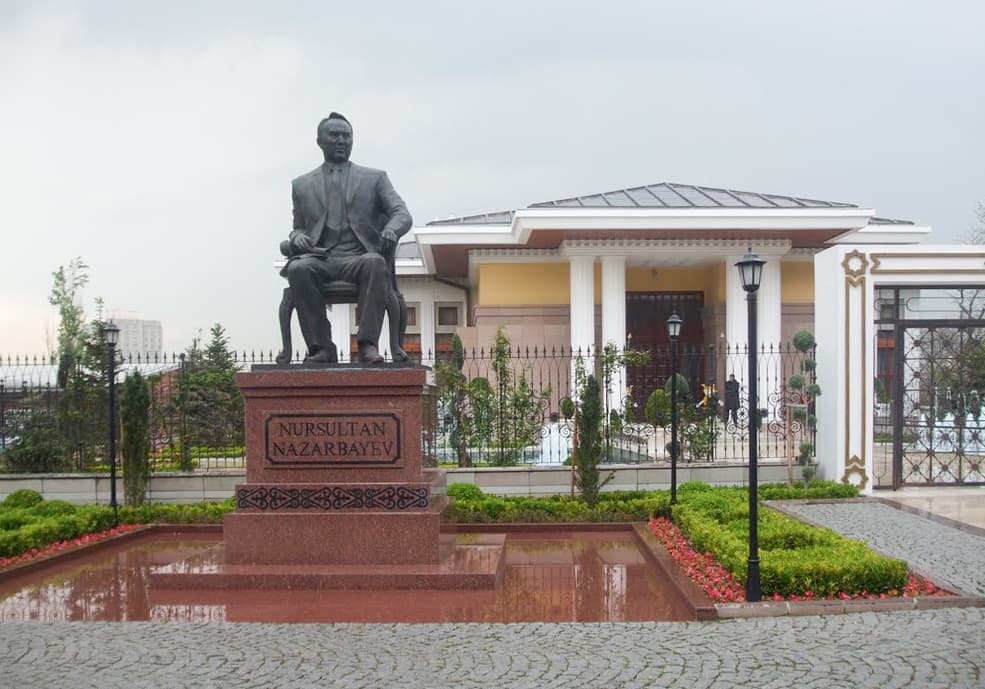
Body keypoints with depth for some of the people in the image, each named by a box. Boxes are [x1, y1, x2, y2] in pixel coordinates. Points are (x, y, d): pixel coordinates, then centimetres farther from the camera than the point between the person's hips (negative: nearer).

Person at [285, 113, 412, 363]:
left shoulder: (375, 178, 19)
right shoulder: (301, 185, 23)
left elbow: (402, 214, 8)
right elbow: (298, 227, 27)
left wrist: (391, 230, -17)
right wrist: (297, 237, 0)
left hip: (359, 258, -1)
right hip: (319, 259, 1)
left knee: (376, 263, -37)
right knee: (298, 268, -34)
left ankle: (367, 343, -39)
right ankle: (320, 347, -31)